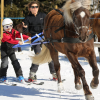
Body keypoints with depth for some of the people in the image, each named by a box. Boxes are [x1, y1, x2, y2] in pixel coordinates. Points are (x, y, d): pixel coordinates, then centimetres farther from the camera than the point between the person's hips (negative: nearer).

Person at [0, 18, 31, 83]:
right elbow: (9, 40, -34)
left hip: (11, 50, 4)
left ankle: (19, 75, 1)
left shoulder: (14, 32, -1)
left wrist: (27, 37, -33)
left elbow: (20, 35, -15)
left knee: (15, 62, -4)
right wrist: (18, 42, -47)